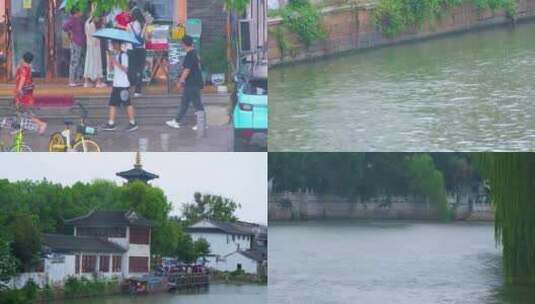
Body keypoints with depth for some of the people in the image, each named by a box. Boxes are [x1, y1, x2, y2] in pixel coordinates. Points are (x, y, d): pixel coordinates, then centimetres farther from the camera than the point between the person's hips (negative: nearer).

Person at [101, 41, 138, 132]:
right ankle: (111, 123, 6)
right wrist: (111, 61, -1)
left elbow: (125, 69, -17)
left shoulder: (123, 55, -10)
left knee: (127, 103, -2)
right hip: (116, 83, 8)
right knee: (113, 104, 5)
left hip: (123, 84, -8)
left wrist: (116, 63, -21)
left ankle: (132, 123, 5)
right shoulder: (114, 55, 14)